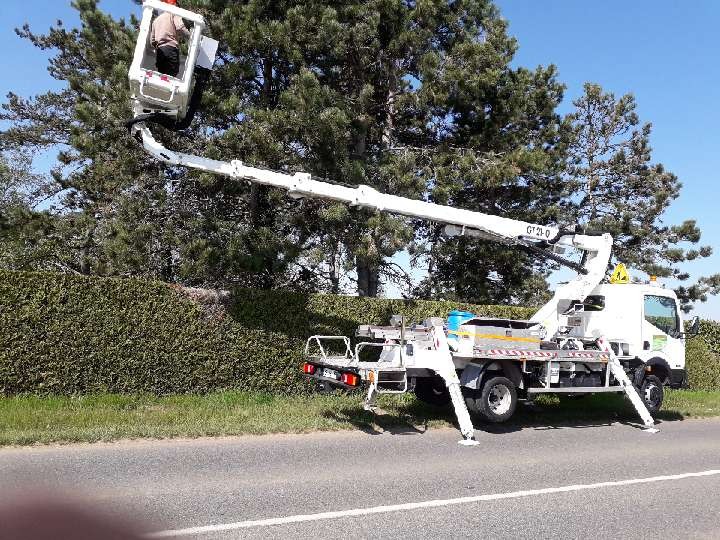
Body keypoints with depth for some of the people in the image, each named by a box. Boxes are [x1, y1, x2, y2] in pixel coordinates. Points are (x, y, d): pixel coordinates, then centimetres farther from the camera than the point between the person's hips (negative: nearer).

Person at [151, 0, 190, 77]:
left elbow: (152, 40, 23)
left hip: (159, 51, 6)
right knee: (171, 76, -16)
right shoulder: (173, 14, 8)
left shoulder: (156, 19, 29)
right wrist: (190, 36, 1)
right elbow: (180, 28, -10)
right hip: (171, 49, -6)